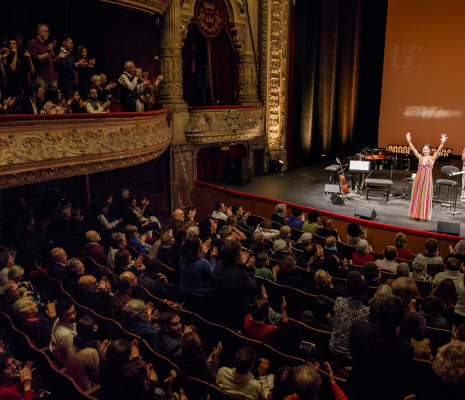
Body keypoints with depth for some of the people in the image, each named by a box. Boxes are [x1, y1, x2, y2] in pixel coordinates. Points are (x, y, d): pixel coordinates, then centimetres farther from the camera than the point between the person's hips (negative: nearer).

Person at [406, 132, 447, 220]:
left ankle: (424, 216, 8)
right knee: (416, 196, 5)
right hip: (419, 178, 3)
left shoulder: (432, 158, 1)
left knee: (425, 196, 1)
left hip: (427, 179, -3)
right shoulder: (420, 157, 7)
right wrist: (409, 141, -12)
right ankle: (416, 214, 14)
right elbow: (413, 149, 0)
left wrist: (442, 142, -28)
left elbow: (438, 150, -13)